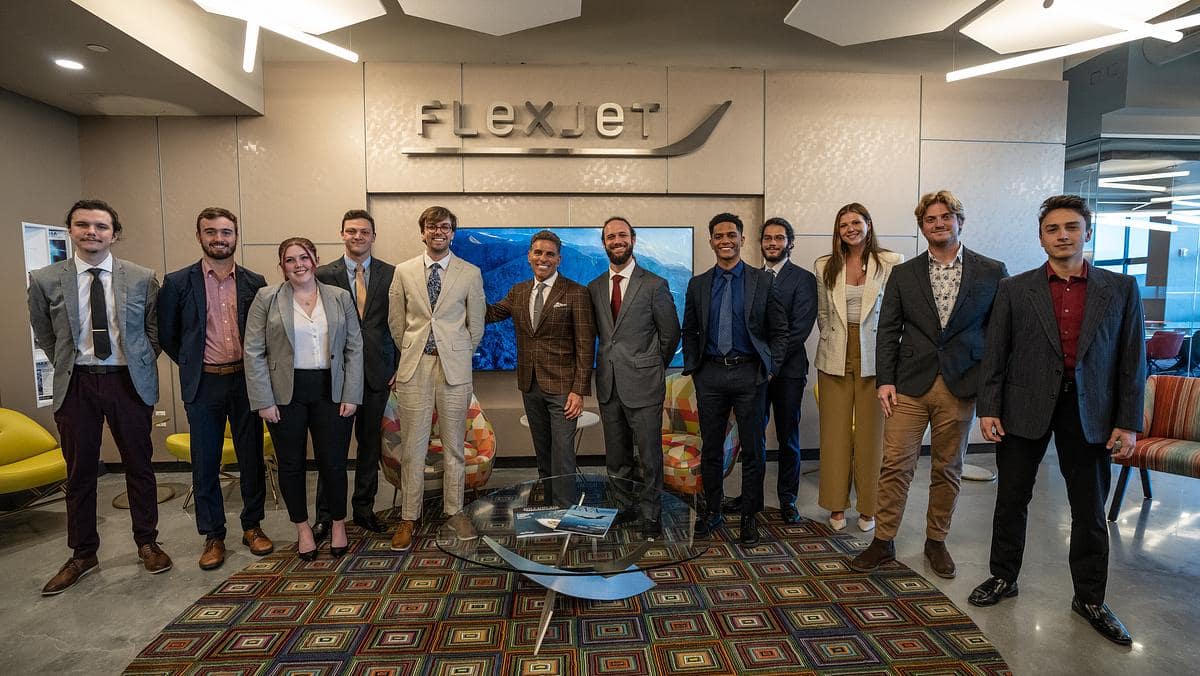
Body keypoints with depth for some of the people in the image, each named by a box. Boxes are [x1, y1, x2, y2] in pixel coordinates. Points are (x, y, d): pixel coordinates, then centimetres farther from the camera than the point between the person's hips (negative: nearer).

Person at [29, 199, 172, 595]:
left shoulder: (142, 279, -2)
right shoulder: (45, 280, -1)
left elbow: (154, 328, 8)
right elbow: (44, 336, 11)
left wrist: (141, 366, 3)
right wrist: (69, 368, 8)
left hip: (129, 382, 0)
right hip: (76, 385, 1)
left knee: (139, 466, 9)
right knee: (80, 472, 10)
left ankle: (147, 543, 24)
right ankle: (83, 555, 25)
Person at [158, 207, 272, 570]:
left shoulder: (255, 282, 3)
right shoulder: (178, 282, 0)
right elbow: (166, 334, 7)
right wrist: (192, 365, 7)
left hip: (246, 380, 1)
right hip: (203, 385, -1)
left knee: (252, 457, 8)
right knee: (205, 464, 7)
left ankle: (252, 526, 23)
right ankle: (213, 535, 21)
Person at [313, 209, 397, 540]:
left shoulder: (391, 274, 4)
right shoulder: (324, 275, 2)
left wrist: (399, 366, 0)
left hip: (377, 372, 1)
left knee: (370, 443, 12)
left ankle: (364, 508, 26)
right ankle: (325, 515, 18)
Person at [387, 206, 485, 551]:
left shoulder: (470, 273, 2)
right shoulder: (403, 272, 6)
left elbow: (476, 325, 8)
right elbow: (396, 321, 12)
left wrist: (459, 356, 9)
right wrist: (412, 353, 12)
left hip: (454, 367, -1)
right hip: (414, 367, 1)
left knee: (453, 445, 8)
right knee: (412, 446, 5)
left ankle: (454, 512, 22)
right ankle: (409, 517, 18)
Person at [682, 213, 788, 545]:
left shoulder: (763, 281, 2)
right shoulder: (697, 284, 8)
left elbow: (779, 331, 4)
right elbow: (690, 332, 13)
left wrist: (770, 367, -4)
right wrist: (692, 367, 4)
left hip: (749, 373, -2)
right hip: (710, 373, 2)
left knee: (752, 449, 6)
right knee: (710, 449, 10)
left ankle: (749, 517, 21)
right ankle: (713, 511, 27)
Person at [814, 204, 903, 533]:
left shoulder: (891, 263, -2)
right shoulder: (825, 266, 6)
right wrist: (832, 341, 8)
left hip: (873, 358, -2)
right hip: (835, 358, 2)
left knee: (871, 433, 5)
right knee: (835, 431, 6)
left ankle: (868, 507, 20)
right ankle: (837, 505, 18)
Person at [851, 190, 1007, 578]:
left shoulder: (992, 272, 3)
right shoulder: (903, 274, 5)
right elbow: (888, 331, 4)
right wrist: (884, 380, -4)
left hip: (960, 386, 0)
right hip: (910, 385, 0)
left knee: (948, 469, 12)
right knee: (896, 465, 1)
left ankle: (936, 542, 29)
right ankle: (883, 542, 14)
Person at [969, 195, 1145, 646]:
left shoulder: (1121, 289, 3)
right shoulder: (1015, 290, 0)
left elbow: (1132, 361, 2)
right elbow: (995, 355, 0)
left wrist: (1129, 423, -3)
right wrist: (989, 409, -6)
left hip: (1089, 412, 1)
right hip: (1025, 409, 0)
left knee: (1090, 511, 11)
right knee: (1012, 500, 10)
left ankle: (1090, 598, 28)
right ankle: (1003, 577, 28)